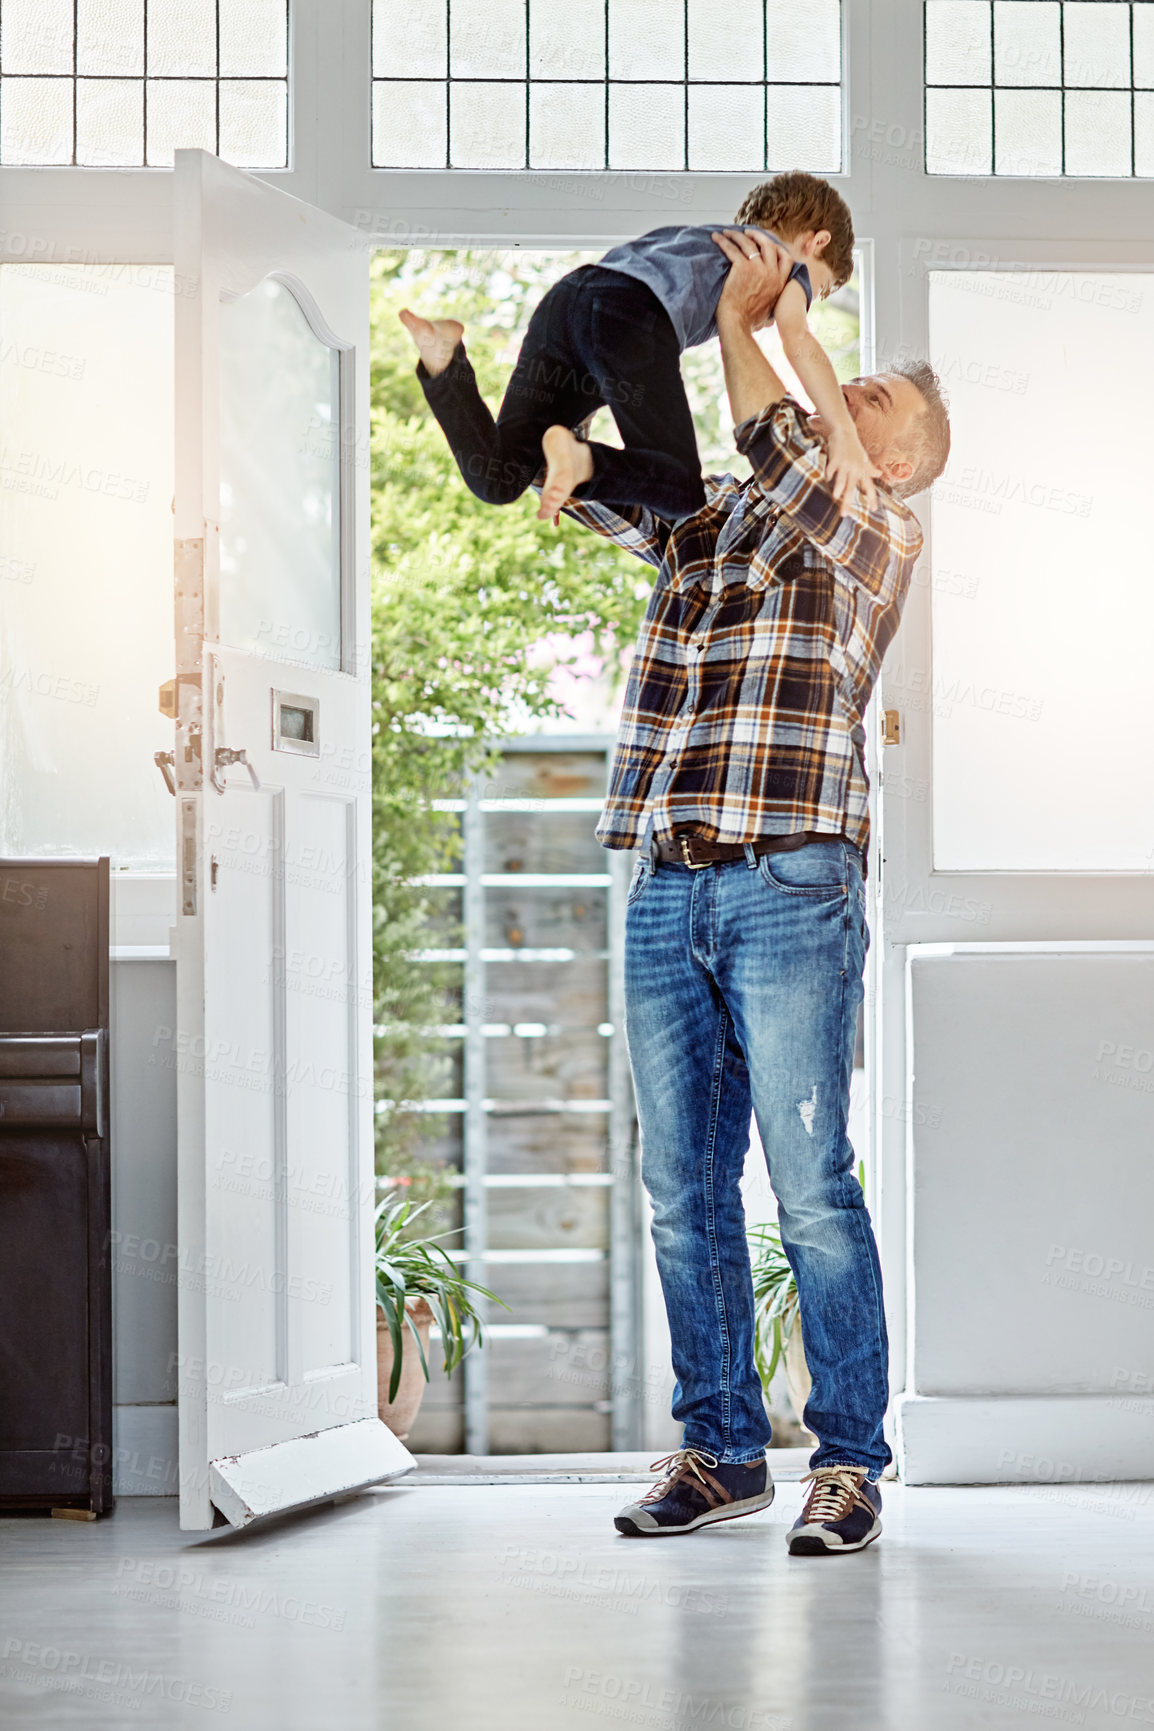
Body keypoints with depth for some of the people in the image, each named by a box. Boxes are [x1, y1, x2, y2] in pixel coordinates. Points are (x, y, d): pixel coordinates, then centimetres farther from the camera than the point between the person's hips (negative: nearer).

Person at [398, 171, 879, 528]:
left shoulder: (701, 237, 41)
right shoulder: (787, 259, 21)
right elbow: (796, 338, 0)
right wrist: (844, 436, -8)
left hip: (564, 297, 7)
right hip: (633, 316, -7)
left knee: (497, 482, 3)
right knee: (682, 495, -4)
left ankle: (443, 355, -16)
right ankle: (579, 461, -29)